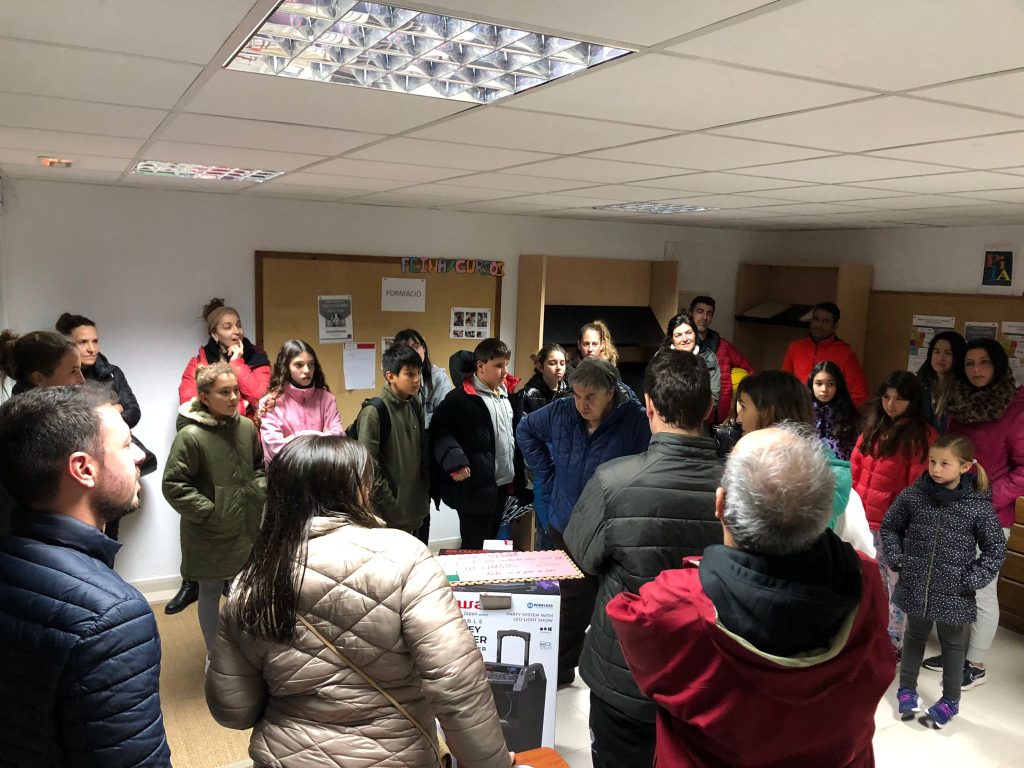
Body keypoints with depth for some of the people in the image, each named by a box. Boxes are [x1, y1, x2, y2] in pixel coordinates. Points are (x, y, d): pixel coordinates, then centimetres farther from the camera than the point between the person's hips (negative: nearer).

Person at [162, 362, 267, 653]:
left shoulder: (247, 427, -1)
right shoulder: (190, 436, -18)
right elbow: (173, 485, -16)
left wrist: (258, 492, 3)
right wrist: (208, 513, -16)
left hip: (248, 527, 5)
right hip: (210, 534, -5)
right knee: (211, 591, 13)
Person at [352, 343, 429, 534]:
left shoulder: (414, 406, 6)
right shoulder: (374, 411, -16)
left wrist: (426, 490, 8)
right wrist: (389, 505, -15)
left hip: (414, 508, 7)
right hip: (388, 515, -7)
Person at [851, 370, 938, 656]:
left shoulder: (922, 436, -13)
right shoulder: (873, 428, 10)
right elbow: (856, 468, 13)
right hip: (866, 519, 7)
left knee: (896, 582, 2)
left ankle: (895, 641, 14)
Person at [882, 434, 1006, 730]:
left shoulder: (978, 505, -14)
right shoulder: (912, 495, -9)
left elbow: (996, 549, -5)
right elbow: (890, 527, 6)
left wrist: (972, 579, -11)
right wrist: (897, 560, -2)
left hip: (954, 594, -2)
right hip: (915, 587, 2)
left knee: (953, 644, 17)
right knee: (915, 636, 21)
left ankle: (950, 700, 35)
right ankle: (906, 688, 40)